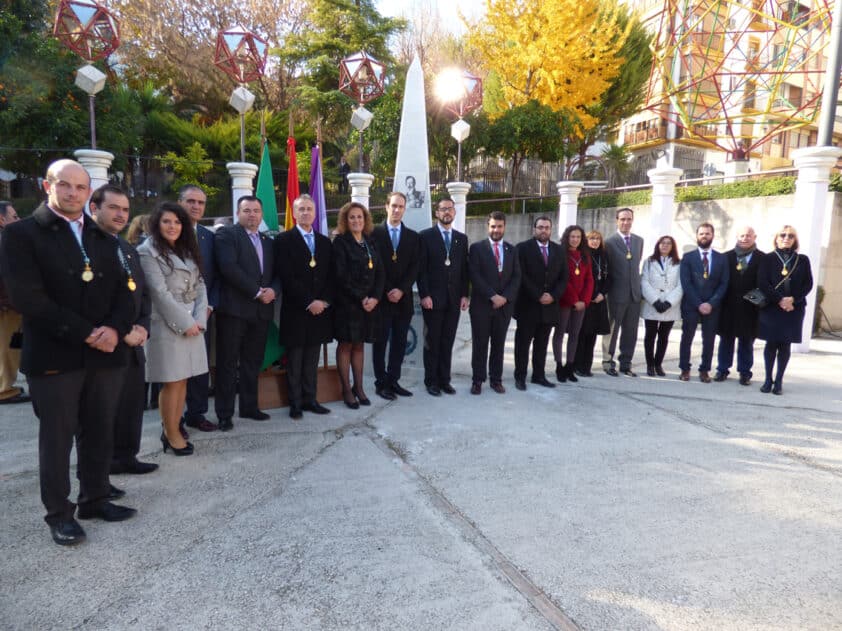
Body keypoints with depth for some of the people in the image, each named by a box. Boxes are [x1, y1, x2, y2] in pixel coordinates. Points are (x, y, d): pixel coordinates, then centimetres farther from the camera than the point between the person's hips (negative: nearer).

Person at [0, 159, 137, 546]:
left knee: (100, 433, 13)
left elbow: (122, 291, 8)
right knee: (56, 437, 6)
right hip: (54, 357, -4)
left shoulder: (102, 237, 13)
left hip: (104, 354, 5)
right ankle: (59, 513, 21)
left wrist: (114, 329, -11)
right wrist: (85, 334, -16)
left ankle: (95, 498, 29)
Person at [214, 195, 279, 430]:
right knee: (228, 363, 1)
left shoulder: (268, 242, 19)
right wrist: (257, 292, -15)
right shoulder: (226, 235, -1)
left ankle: (249, 406, 23)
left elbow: (276, 273, 15)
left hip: (262, 310, 6)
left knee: (252, 363, 12)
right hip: (234, 309, -5)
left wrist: (273, 291, -7)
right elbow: (229, 267, -15)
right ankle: (224, 413, 9)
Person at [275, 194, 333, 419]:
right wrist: (308, 303, -15)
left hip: (320, 309, 4)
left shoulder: (324, 242, 14)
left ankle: (310, 399, 18)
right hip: (295, 311, -4)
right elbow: (286, 276, -11)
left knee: (312, 360, 10)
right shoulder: (284, 240, -2)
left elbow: (330, 276, 10)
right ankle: (295, 403, 13)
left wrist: (324, 301, -5)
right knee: (294, 361, 4)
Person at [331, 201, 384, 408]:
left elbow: (379, 272, 8)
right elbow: (341, 275, -13)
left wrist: (374, 298, -5)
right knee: (345, 345, 3)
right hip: (347, 303, -5)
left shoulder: (370, 242, 12)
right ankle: (346, 390, 10)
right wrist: (360, 298, -14)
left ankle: (358, 387, 19)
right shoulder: (341, 242, -5)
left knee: (359, 344, 11)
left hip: (369, 303, 5)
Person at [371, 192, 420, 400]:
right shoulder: (375, 232, 0)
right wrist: (386, 291, -10)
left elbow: (414, 267, 4)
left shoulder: (413, 236, 10)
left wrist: (401, 290, -9)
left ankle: (393, 381, 17)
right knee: (380, 342, 3)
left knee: (400, 342, 7)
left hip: (403, 298, 3)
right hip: (382, 298, -3)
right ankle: (381, 383, 11)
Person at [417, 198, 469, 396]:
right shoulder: (425, 236, -1)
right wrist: (424, 295, -12)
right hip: (433, 298, -3)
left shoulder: (462, 238, 12)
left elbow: (464, 269, 11)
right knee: (432, 342, 4)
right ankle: (431, 381, 13)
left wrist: (464, 295, 4)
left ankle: (444, 380, 16)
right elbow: (421, 269, -6)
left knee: (448, 342, 8)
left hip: (454, 299, 4)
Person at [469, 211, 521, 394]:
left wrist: (505, 297, -9)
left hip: (504, 304, 3)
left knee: (499, 344, 8)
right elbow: (475, 276, -8)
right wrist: (493, 296, -15)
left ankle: (496, 379, 17)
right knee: (480, 344, 3)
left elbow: (516, 277, 6)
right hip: (481, 304, -3)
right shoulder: (477, 247, 0)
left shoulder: (511, 249, 12)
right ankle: (477, 380, 11)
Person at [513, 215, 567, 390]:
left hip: (549, 305, 4)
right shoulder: (523, 247, -3)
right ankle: (520, 376, 11)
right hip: (528, 304, -4)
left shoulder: (558, 250, 11)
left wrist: (553, 296, -7)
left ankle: (539, 375, 18)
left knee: (542, 343, 10)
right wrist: (538, 296, -15)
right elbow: (522, 276, -11)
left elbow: (563, 277, 8)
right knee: (523, 343, 3)